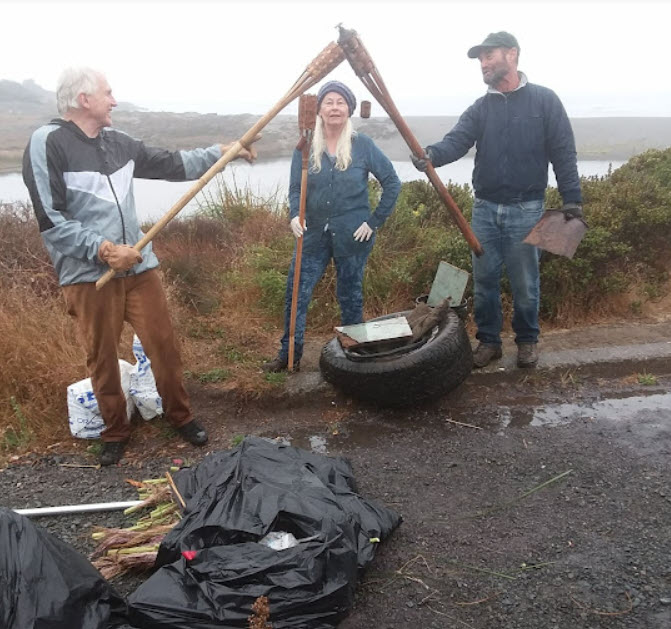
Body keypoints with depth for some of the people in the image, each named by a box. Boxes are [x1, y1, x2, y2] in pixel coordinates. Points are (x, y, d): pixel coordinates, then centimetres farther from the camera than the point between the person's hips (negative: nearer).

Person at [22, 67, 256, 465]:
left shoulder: (118, 142, 9)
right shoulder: (48, 143, -9)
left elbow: (172, 165, 17)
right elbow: (50, 219, -14)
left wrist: (220, 152, 13)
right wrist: (102, 249, -20)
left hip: (138, 265, 5)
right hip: (89, 275, -5)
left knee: (165, 346, 7)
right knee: (103, 360, 7)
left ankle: (181, 415, 27)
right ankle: (116, 432, 28)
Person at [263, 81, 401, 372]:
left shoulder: (362, 145, -4)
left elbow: (392, 183, 1)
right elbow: (295, 187, 2)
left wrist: (375, 221, -4)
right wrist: (295, 214, -18)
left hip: (352, 235, -2)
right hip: (314, 233, 2)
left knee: (350, 296, 9)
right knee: (297, 292, -1)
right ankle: (289, 355, 11)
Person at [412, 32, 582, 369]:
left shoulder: (544, 100, -1)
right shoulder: (480, 108, 8)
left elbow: (563, 154, -3)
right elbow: (457, 140, -9)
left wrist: (572, 200, -8)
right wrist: (431, 154, -30)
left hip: (526, 210, -3)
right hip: (484, 208, 3)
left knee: (525, 283, 6)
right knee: (484, 280, 8)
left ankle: (527, 340, 25)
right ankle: (488, 340, 23)